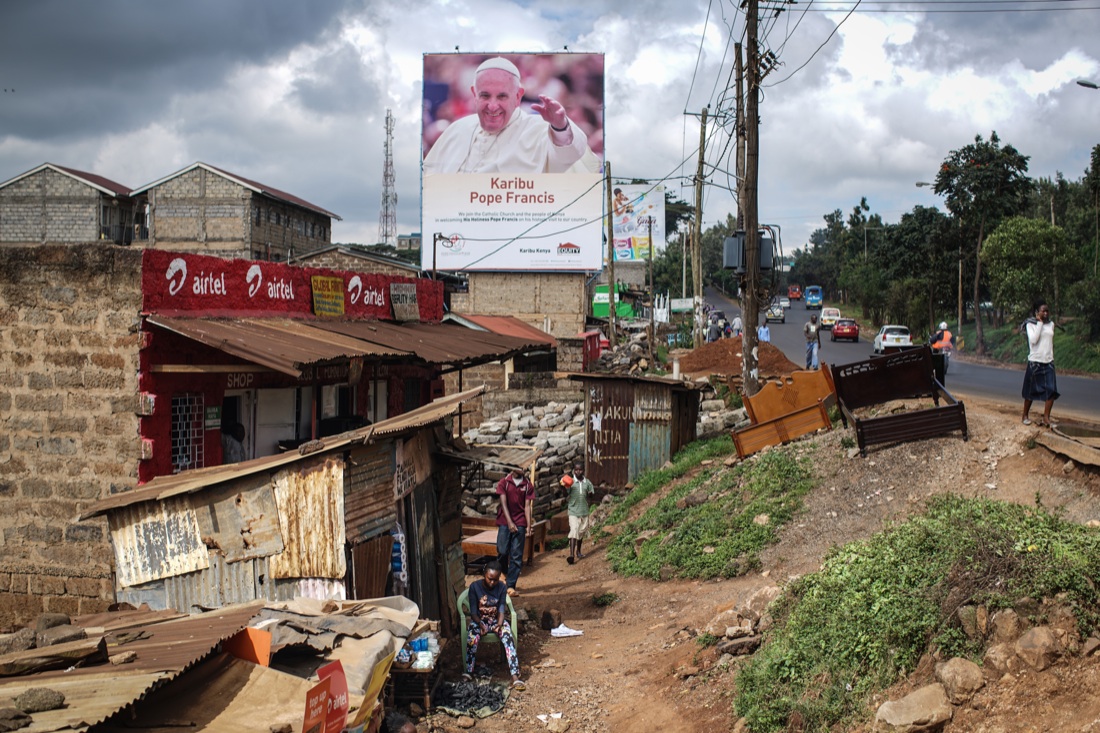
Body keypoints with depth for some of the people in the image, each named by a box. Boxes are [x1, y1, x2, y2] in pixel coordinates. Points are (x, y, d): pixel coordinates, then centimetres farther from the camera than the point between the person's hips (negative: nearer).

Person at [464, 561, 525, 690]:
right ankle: (468, 673, -27)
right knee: (471, 638, -36)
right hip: (479, 620, -1)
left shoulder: (501, 587, -6)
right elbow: (473, 612, -10)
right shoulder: (475, 586, -11)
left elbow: (502, 610, -8)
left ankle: (515, 677, -41)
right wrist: (481, 625, -28)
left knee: (508, 636, -32)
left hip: (497, 620, 1)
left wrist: (499, 624, -28)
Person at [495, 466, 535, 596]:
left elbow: (527, 506, 1)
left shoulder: (528, 485, 4)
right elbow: (504, 503, -6)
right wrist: (510, 522, -16)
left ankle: (511, 585, 1)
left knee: (516, 556, -2)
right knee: (502, 551, -2)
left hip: (520, 523, 1)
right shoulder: (503, 483, 0)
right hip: (505, 522, -1)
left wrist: (529, 525, -9)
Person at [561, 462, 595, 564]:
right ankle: (572, 555, -22)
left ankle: (578, 551, 35)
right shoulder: (570, 482, -5)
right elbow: (566, 496, -7)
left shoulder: (587, 482, 4)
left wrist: (590, 493, -15)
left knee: (581, 532, 15)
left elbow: (591, 494, 9)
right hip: (573, 511, -4)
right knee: (573, 532, -15)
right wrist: (564, 488, -26)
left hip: (584, 511, 4)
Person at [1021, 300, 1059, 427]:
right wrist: (1040, 322, -17)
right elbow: (1033, 340, -21)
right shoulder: (1031, 324, -6)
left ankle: (1046, 417, -5)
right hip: (1035, 362, -4)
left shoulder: (1051, 324, 8)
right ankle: (1026, 415, 23)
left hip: (1048, 362, 4)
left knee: (1051, 390, -9)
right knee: (1031, 391, 7)